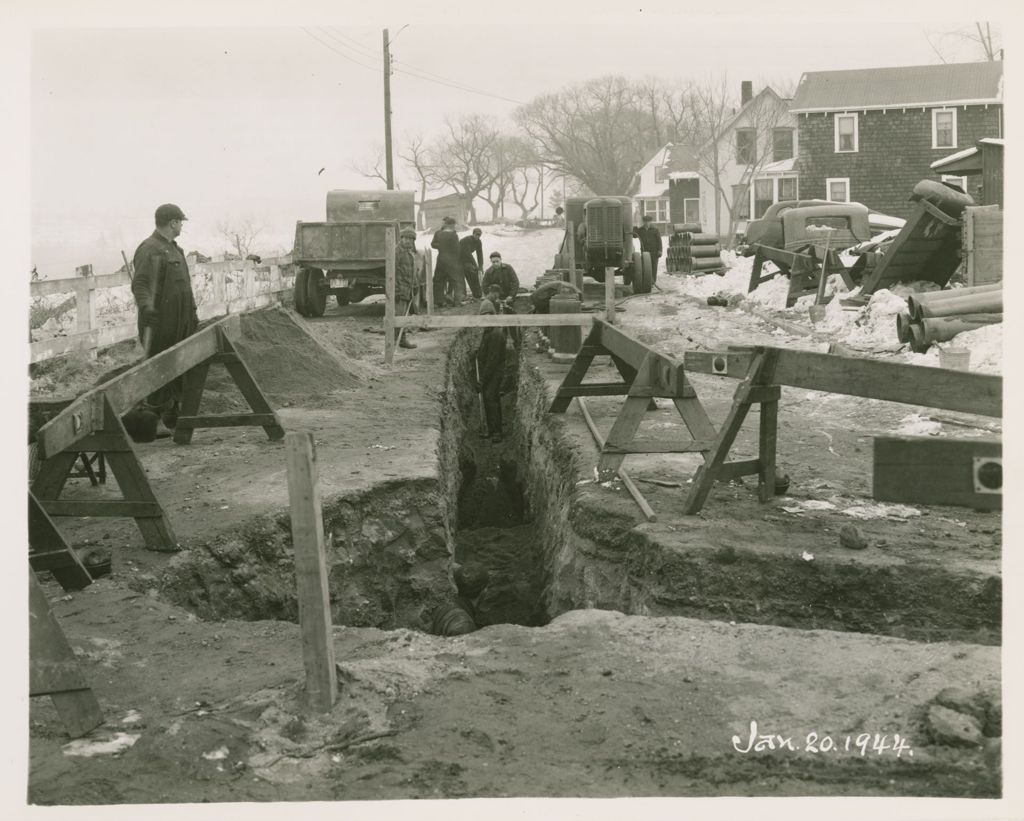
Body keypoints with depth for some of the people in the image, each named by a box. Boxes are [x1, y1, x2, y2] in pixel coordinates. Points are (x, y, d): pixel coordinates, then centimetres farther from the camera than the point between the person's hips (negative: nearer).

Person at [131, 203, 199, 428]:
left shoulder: (173, 249, 20)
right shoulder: (150, 250, -12)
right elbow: (141, 284, -24)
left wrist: (192, 313, 31)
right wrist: (146, 307, -41)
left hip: (180, 325, 10)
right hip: (160, 324, -10)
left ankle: (172, 417, 21)